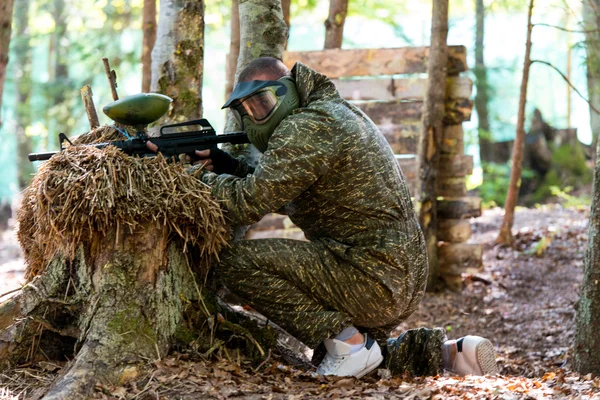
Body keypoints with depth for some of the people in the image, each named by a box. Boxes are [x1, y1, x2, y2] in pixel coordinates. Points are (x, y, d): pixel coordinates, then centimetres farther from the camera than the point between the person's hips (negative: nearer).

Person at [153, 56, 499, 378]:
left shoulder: (305, 128, -14)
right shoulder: (335, 110, 17)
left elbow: (249, 204, -20)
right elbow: (280, 193, 24)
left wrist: (204, 179, -4)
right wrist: (231, 167, 13)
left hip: (372, 280, -10)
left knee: (236, 262, -13)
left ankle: (348, 342, -10)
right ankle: (439, 351, 14)